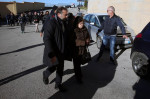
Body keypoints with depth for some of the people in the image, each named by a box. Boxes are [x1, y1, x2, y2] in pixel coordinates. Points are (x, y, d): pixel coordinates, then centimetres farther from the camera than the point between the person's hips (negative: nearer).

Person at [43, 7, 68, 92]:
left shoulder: (63, 23, 5)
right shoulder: (51, 22, -20)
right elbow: (47, 39, -26)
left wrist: (64, 50, 14)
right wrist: (51, 54, -29)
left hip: (61, 52, 7)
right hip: (53, 52, -7)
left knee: (60, 69, 14)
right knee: (53, 68, 10)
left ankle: (58, 84, 33)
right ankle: (45, 74, 43)